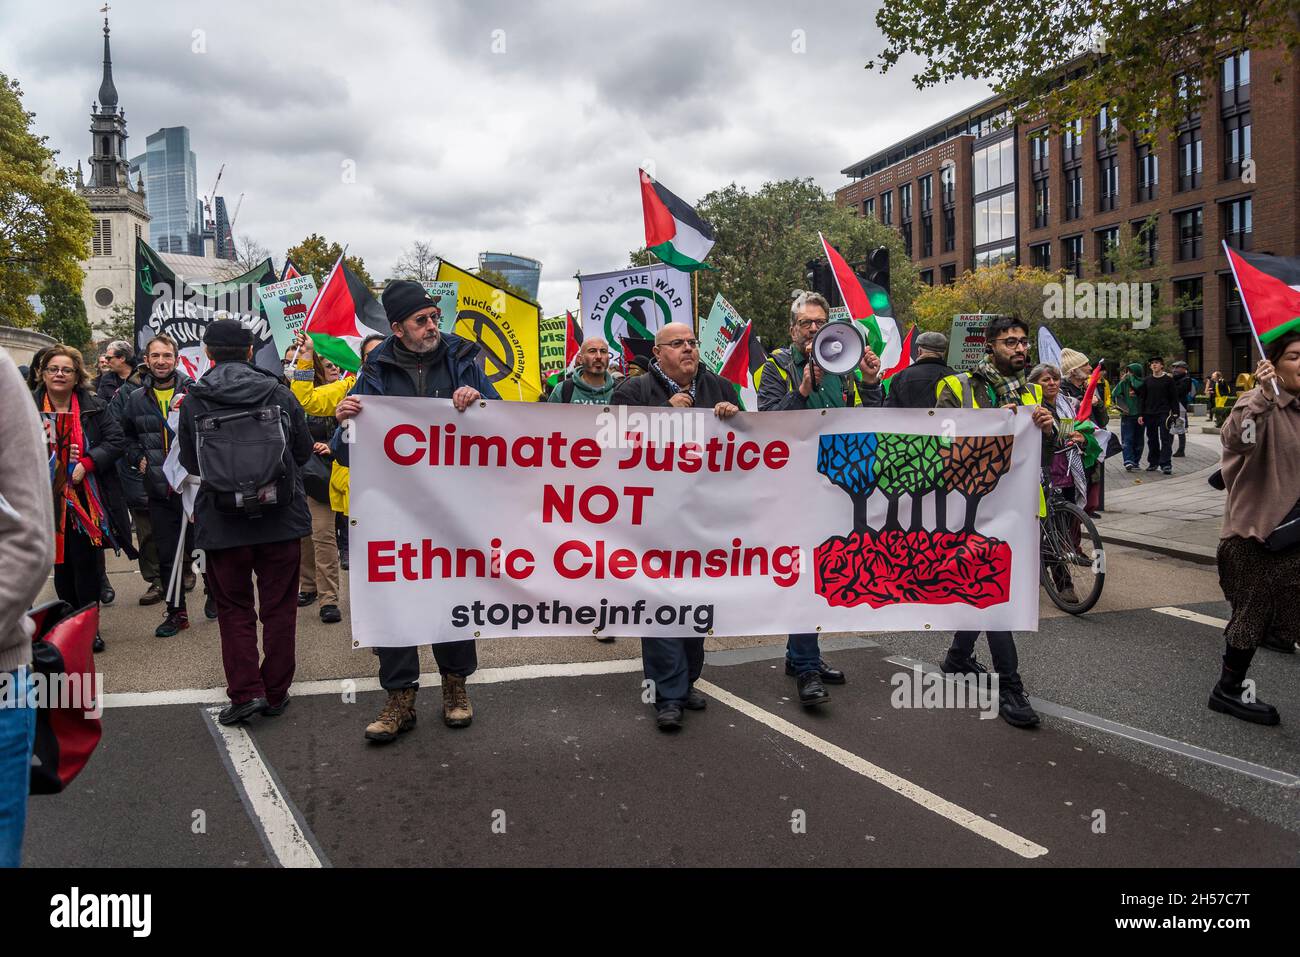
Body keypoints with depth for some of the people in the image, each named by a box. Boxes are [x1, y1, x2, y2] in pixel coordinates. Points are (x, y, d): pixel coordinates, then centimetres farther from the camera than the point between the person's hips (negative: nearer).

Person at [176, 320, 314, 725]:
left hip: (222, 523, -1)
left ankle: (245, 691, 4)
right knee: (278, 608, 11)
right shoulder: (278, 393, -4)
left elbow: (189, 462, 4)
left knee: (234, 609, 12)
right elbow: (304, 449, 5)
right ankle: (275, 692, 18)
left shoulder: (193, 401, -5)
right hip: (281, 519, 1)